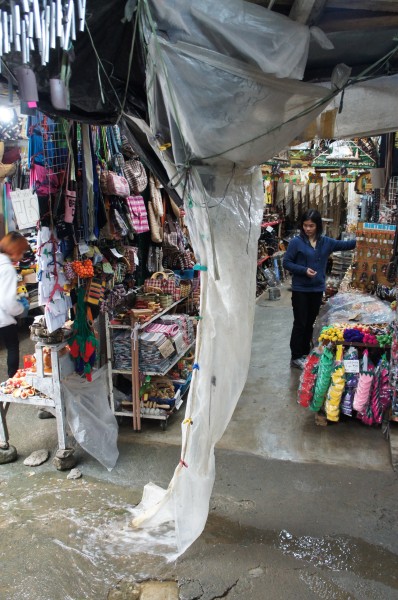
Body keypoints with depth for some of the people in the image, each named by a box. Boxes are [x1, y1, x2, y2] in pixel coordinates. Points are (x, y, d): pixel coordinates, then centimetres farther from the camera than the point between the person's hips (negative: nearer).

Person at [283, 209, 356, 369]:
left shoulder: (326, 242, 4)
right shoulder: (296, 242, -8)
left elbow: (345, 245, 8)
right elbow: (286, 262, -7)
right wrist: (304, 270, -19)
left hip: (317, 289, 5)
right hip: (300, 290, -4)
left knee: (310, 323, 14)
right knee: (300, 323, 0)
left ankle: (305, 353, 27)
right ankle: (296, 357, 10)